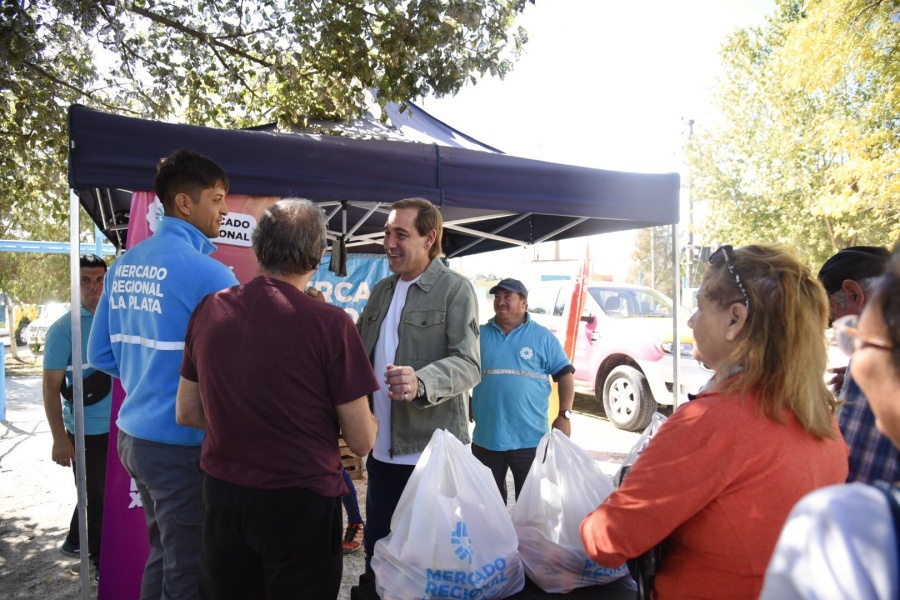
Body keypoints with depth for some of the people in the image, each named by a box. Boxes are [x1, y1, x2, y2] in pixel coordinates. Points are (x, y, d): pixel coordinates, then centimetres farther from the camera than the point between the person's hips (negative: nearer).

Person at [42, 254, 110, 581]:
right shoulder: (63, 328, -11)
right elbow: (50, 387, -10)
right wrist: (59, 439, -13)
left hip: (120, 426, 5)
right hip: (87, 431, -5)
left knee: (110, 493, 19)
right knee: (95, 497, 10)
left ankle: (75, 542, 42)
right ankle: (102, 562, 28)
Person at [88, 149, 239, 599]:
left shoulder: (124, 266, 6)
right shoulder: (207, 273, -19)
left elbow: (101, 355, 11)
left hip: (133, 435, 8)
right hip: (182, 444, -8)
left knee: (162, 553, 23)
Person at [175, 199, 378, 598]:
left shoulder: (209, 310, -4)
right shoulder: (329, 322, -19)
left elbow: (187, 413, 8)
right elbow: (361, 441, -12)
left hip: (221, 494, 5)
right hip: (300, 501, -4)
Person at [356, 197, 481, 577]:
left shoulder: (455, 289, -8)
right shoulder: (381, 290, 12)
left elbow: (468, 364, -19)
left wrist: (420, 382, -38)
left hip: (432, 453, -6)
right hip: (382, 452, 6)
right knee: (377, 556, 19)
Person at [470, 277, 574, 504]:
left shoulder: (543, 337, 1)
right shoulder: (480, 335, 7)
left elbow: (565, 374, 1)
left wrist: (564, 415, -8)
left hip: (530, 439, -2)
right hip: (486, 438, 3)